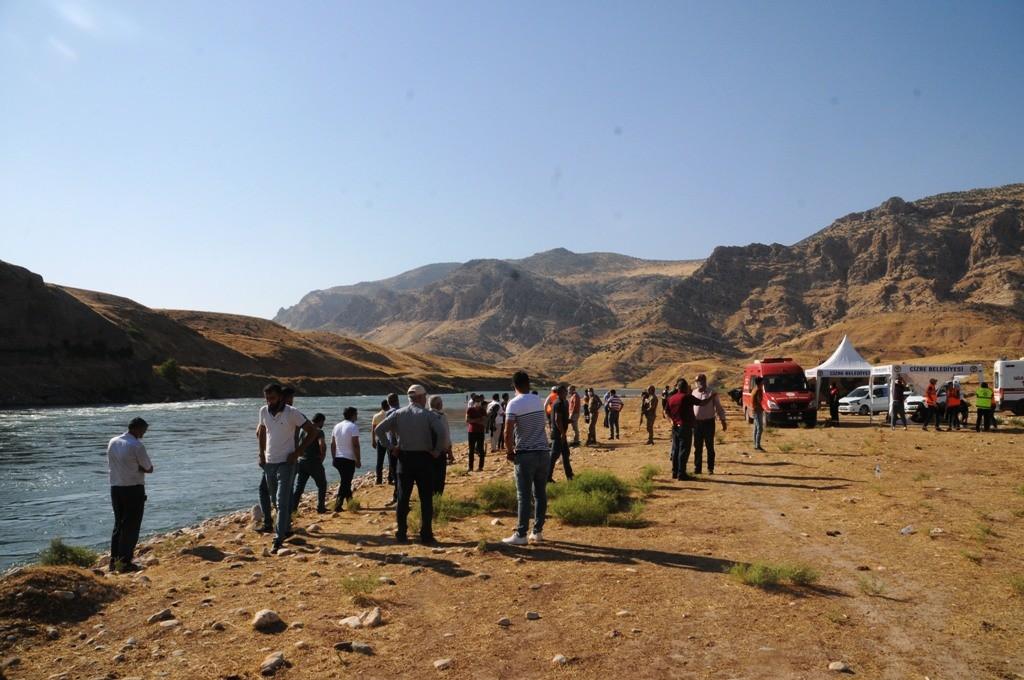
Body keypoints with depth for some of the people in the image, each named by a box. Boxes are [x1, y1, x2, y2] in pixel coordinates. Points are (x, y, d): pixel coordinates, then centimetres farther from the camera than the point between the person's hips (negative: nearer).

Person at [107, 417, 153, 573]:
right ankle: (125, 562, 1)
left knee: (118, 524, 16)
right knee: (131, 526, 1)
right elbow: (149, 469, -10)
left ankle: (114, 560, 19)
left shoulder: (112, 442, 6)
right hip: (134, 489, -7)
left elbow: (115, 464, 15)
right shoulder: (136, 446, -16)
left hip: (115, 488, 7)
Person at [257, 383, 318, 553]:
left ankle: (279, 539, -8)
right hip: (269, 462, 6)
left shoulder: (292, 413, -13)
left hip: (286, 463, -6)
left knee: (282, 501, -9)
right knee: (276, 499, 16)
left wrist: (297, 452, -12)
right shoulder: (263, 411, 2)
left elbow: (312, 431, -10)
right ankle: (286, 528, 32)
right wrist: (262, 453, 12)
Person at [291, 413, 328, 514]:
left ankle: (292, 507, -2)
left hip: (302, 461, 6)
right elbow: (322, 445, -28)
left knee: (299, 487, 8)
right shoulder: (318, 431, -12)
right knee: (322, 485, 12)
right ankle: (321, 508, 13)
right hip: (314, 463, -6)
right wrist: (322, 457, -14)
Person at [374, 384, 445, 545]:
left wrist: (391, 447, 4)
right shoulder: (427, 414, -7)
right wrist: (436, 451, -8)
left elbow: (378, 430, -2)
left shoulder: (398, 413, 2)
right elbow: (441, 434, -21)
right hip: (423, 458, -3)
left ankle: (402, 534, 16)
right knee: (426, 499, 5)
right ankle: (426, 536, 6)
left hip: (404, 458, 3)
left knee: (403, 498, 12)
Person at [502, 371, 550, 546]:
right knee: (540, 494, 11)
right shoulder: (538, 401, 8)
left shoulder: (514, 404, -10)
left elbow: (508, 432, -17)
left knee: (524, 496, -2)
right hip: (543, 452, 5)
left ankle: (521, 535, 1)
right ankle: (538, 531, 17)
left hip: (525, 454, -5)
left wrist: (510, 452, -1)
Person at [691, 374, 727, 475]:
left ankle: (710, 468, 12)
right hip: (696, 423, 3)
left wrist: (723, 421, -5)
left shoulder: (712, 393, -5)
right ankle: (697, 468, 16)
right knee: (697, 447, 8)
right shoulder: (694, 393, 7)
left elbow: (719, 408, -2)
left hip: (709, 422, -3)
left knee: (710, 447, 4)